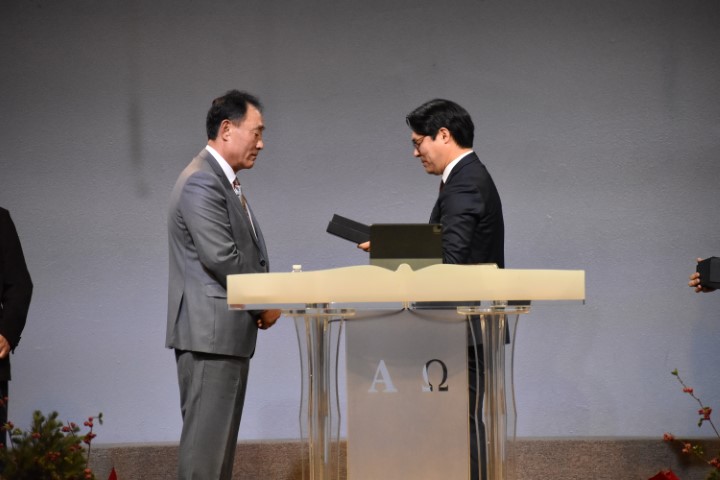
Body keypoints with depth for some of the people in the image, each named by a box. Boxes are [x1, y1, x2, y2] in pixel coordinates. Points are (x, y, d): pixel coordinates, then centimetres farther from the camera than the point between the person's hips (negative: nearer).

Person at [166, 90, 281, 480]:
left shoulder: (223, 181, 18)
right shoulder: (202, 182, -15)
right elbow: (221, 258, -22)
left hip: (229, 332, 11)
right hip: (210, 331, -11)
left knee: (221, 436, 11)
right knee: (206, 437, -10)